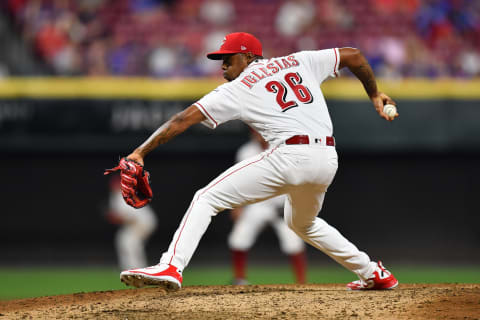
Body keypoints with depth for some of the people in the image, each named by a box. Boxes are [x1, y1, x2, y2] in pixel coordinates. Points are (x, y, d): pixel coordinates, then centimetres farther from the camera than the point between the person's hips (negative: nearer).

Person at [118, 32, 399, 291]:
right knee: (302, 223, 35)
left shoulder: (237, 89, 9)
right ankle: (373, 273, 34)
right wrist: (374, 95, 34)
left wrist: (141, 152, 1)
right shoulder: (300, 62, 22)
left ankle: (171, 267, -20)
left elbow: (185, 118, 3)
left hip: (290, 156, -7)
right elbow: (354, 55, 23)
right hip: (328, 160, 7)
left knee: (207, 199, -1)